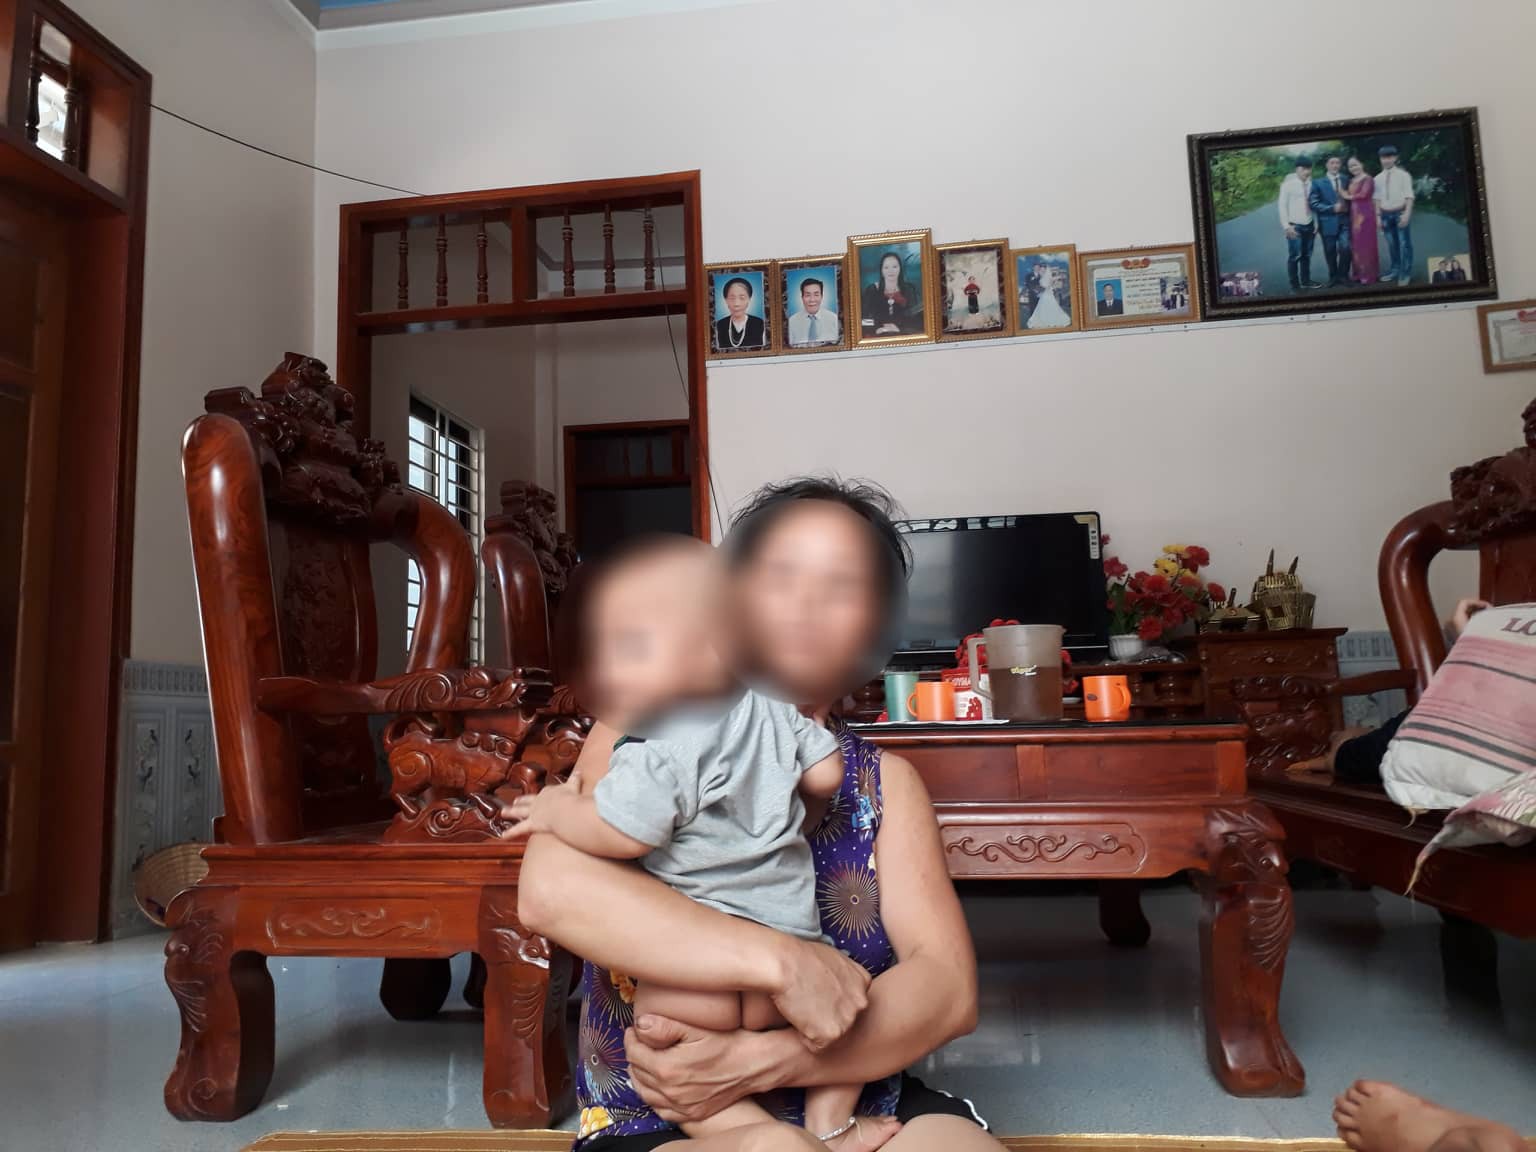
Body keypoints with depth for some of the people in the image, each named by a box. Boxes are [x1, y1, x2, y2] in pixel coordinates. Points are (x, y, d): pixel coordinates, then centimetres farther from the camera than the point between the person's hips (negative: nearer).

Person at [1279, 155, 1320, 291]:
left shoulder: (1310, 183, 3)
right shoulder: (1288, 183, -8)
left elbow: (1313, 204, 12)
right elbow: (1282, 206, -6)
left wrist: (1316, 222, 9)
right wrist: (1286, 226, -11)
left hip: (1309, 225, 4)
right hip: (1295, 226, -4)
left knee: (1307, 255, 11)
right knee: (1295, 256, -3)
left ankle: (1306, 281, 23)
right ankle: (1294, 284, 8)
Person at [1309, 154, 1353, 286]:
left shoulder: (1346, 179, 11)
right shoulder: (1318, 182, -1)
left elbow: (1350, 197, 19)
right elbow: (1313, 203, -9)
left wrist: (1346, 207, -2)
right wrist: (1332, 208, -15)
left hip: (1344, 220, 2)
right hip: (1328, 222, -2)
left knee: (1345, 248, -10)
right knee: (1330, 252, 7)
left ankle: (1343, 275, 9)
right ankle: (1333, 276, 24)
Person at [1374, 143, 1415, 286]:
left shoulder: (1403, 175, -5)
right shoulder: (1378, 179, 7)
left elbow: (1409, 196, -7)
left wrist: (1407, 214, -16)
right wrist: (1378, 216, 5)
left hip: (1400, 212, -4)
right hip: (1386, 214, 4)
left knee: (1404, 243, 0)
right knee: (1392, 244, 12)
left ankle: (1406, 273, 6)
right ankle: (1395, 269, 24)